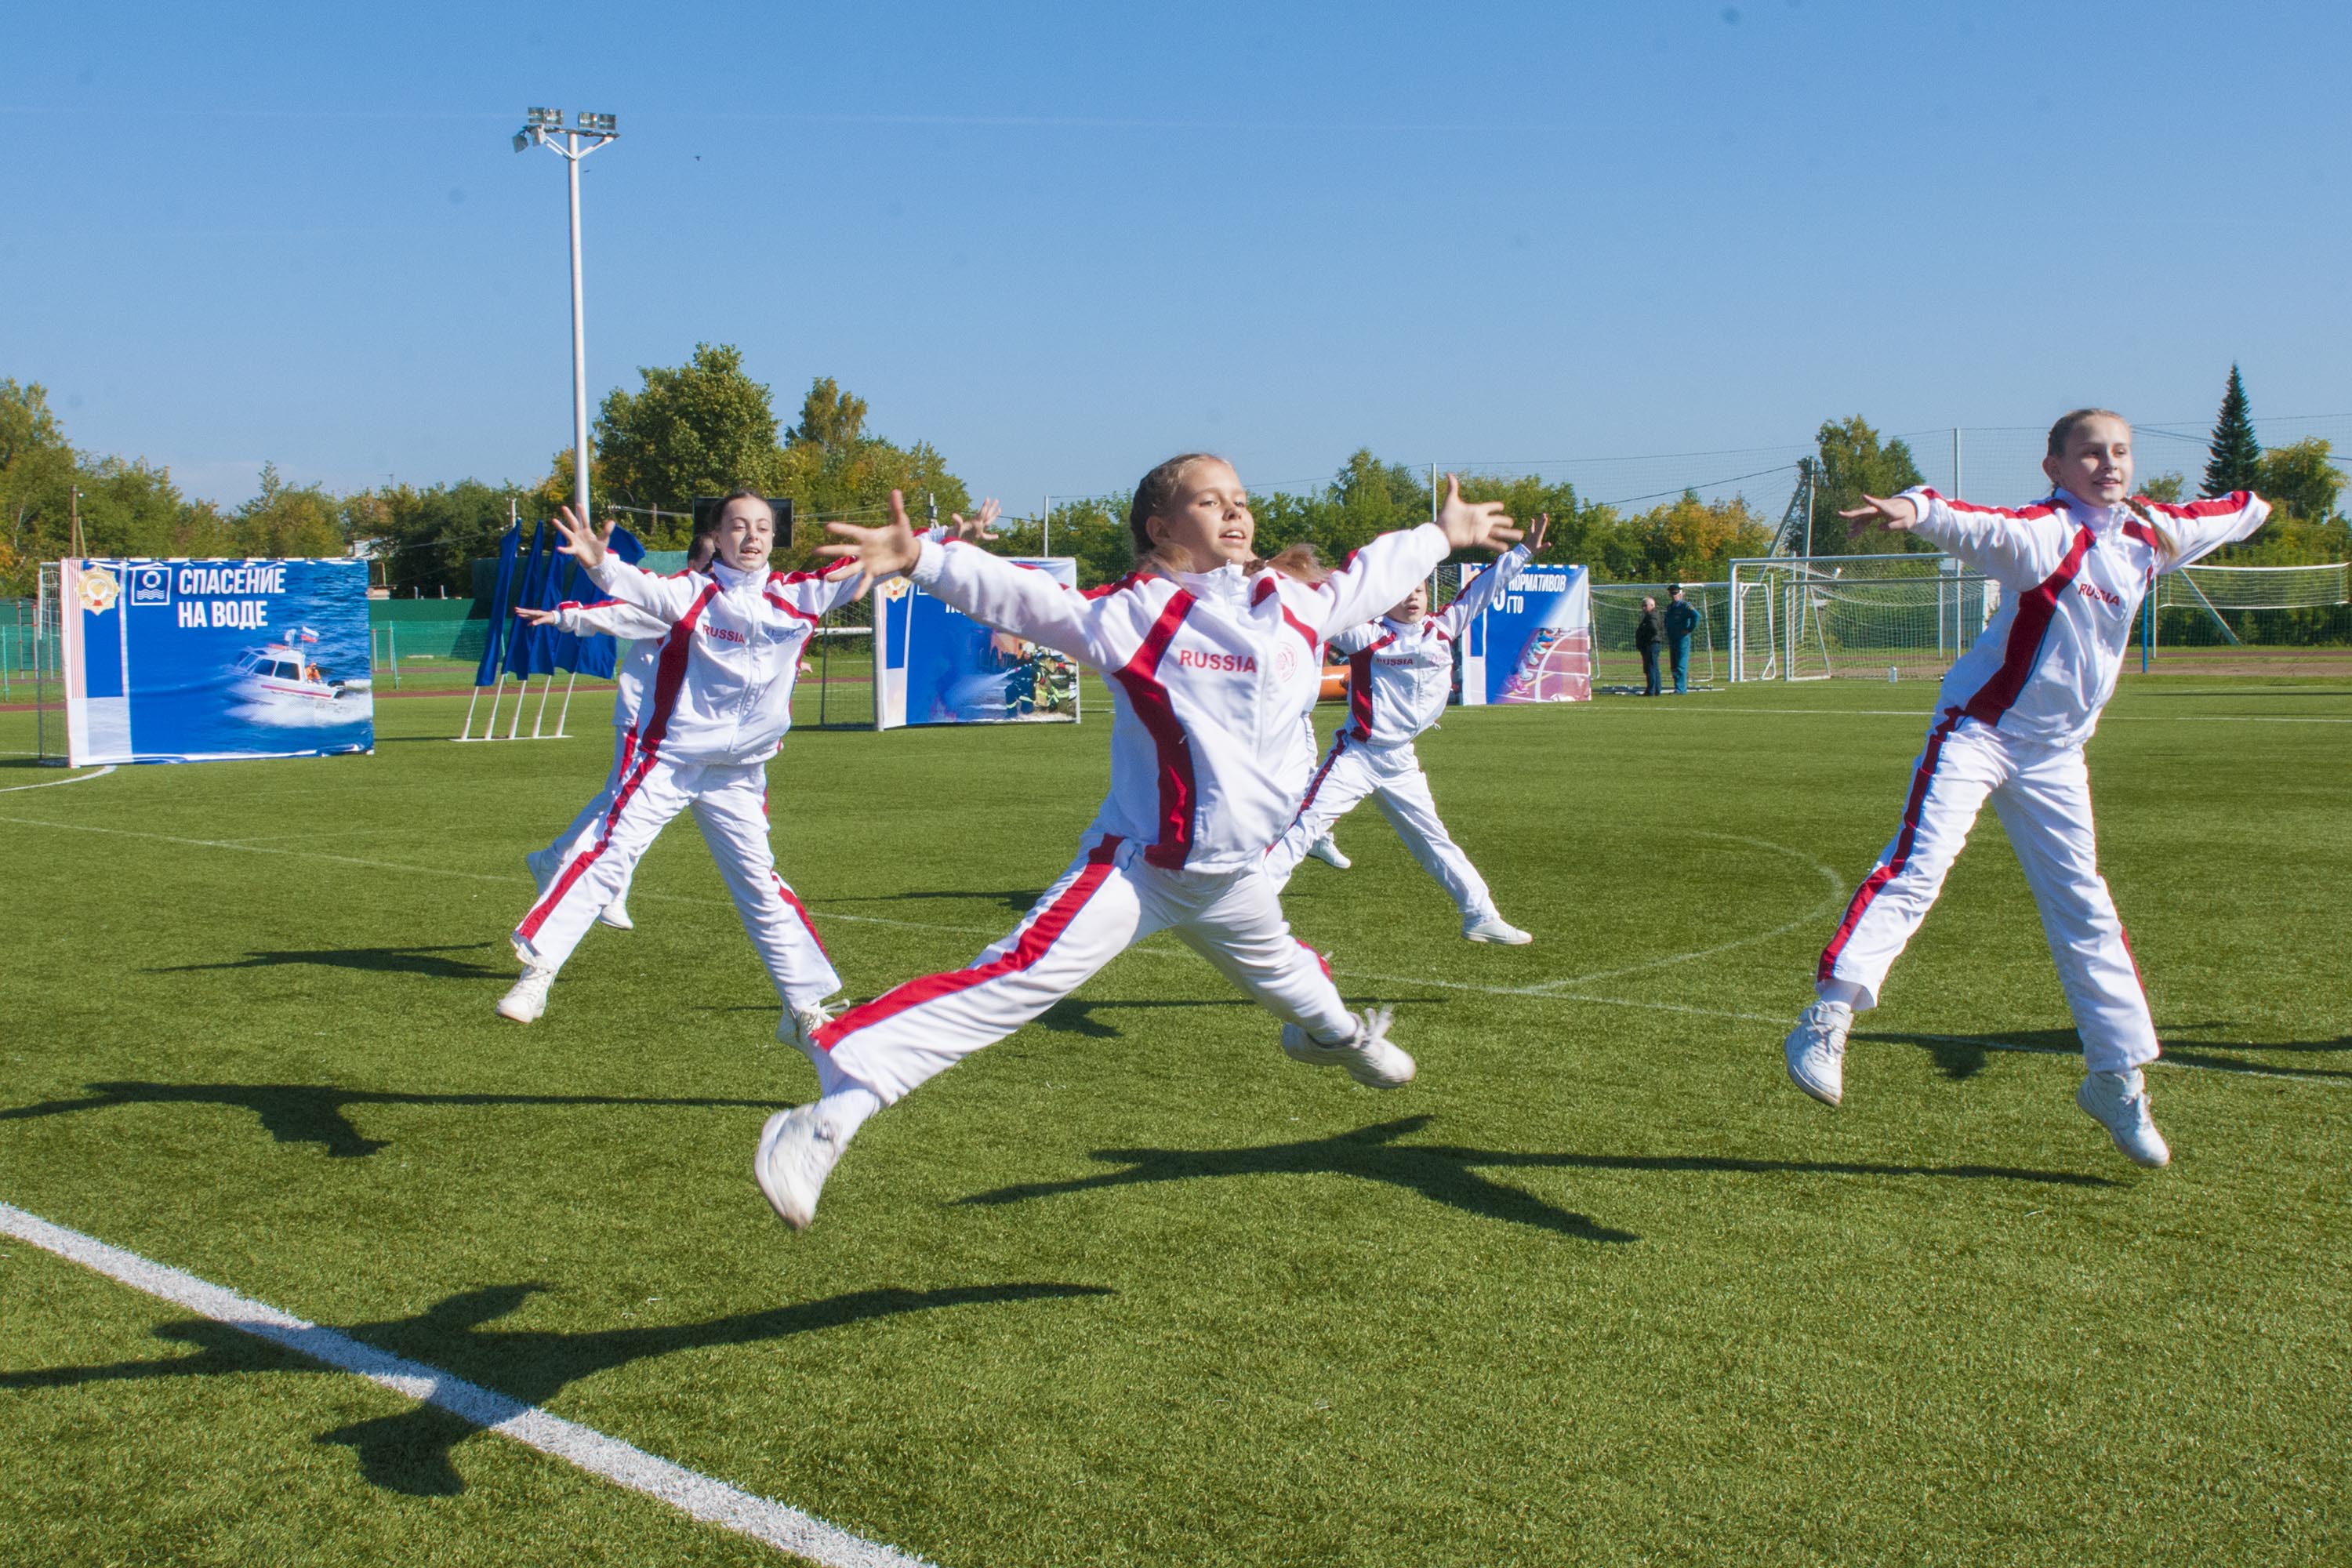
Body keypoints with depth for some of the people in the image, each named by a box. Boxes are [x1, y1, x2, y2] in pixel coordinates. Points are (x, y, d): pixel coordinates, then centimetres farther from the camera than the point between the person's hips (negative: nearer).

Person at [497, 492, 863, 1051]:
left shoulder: (797, 595, 3)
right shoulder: (693, 592, -8)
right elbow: (640, 587, -26)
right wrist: (600, 563, -49)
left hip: (740, 775, 3)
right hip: (668, 761, -3)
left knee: (762, 886, 9)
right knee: (608, 857, -10)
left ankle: (805, 1008, 17)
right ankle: (537, 973, -4)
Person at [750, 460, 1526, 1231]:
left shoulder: (1293, 607, 2)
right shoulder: (1133, 613, -15)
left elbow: (1368, 578, 21)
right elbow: (1022, 597, -26)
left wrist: (1443, 535, 35)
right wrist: (922, 558, -41)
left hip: (1234, 876, 7)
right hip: (1138, 868, -7)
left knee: (1276, 963, 35)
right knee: (1011, 980, -24)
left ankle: (1332, 1031, 73)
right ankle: (832, 1112, -26)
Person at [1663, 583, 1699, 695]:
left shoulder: (1685, 606, -9)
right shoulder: (1670, 607, 17)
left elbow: (1696, 616, -26)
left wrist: (1690, 629, -20)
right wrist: (1668, 642, 20)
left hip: (1683, 639, -9)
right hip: (1672, 640, 9)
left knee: (1681, 665, -11)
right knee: (1674, 666, 10)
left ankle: (1680, 689, -13)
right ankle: (1682, 689, 16)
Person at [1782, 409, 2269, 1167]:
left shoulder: (2148, 535, 6)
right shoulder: (2042, 534, -16)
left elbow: (2220, 518, 28)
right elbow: (1977, 527, -38)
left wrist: (2260, 504, 47)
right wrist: (1916, 509, -59)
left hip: (2055, 755, 7)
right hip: (1979, 729, -6)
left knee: (2084, 910, 13)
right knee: (1917, 867, -22)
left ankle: (2117, 1078, 25)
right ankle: (1825, 1020, -27)